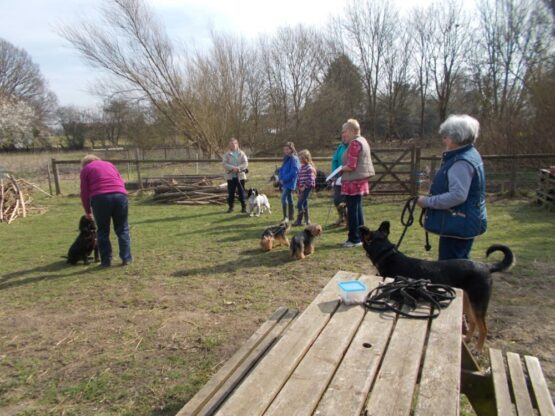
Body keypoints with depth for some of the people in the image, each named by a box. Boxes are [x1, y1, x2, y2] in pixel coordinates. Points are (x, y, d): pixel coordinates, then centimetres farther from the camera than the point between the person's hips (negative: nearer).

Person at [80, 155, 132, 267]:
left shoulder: (85, 169, 18)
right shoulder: (109, 164, 28)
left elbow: (85, 192, 12)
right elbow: (121, 182, 22)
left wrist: (87, 211, 21)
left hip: (100, 198, -2)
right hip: (120, 195, 3)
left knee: (103, 231, 10)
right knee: (122, 229, 10)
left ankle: (106, 260, 11)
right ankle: (126, 258, 8)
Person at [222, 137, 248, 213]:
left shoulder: (241, 153, 4)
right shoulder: (227, 154, 5)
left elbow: (245, 163, -4)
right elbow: (225, 164, -5)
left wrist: (238, 168, -19)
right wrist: (232, 168, -21)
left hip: (240, 176, -1)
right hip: (230, 176, 1)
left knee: (241, 192, 4)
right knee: (231, 192, 5)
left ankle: (243, 207, 11)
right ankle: (230, 207, 15)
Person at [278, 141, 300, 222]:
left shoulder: (293, 159, -12)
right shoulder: (286, 158, 14)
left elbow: (293, 172, -19)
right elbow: (282, 169, 18)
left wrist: (284, 179, -15)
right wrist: (280, 178, 0)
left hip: (289, 182, -9)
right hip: (285, 182, 9)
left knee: (284, 198, -15)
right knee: (289, 199, 13)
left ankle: (286, 217, -12)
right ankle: (291, 216, 21)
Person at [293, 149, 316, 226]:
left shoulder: (309, 167, -12)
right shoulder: (301, 167, 16)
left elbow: (310, 179, -17)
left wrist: (305, 186, -17)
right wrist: (298, 185, 11)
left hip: (307, 188, -9)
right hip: (301, 188, 9)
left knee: (299, 204, -12)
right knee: (304, 204, 11)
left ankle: (299, 221, -6)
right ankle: (307, 220, 19)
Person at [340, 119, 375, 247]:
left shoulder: (354, 143, -15)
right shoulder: (362, 141, 16)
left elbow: (351, 166, -21)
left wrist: (340, 169, -4)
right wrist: (343, 169, 10)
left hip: (353, 182, -10)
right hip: (360, 181, 10)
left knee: (352, 211, -3)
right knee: (358, 210, 14)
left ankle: (354, 239, 3)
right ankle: (360, 237, 21)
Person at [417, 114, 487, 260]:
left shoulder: (462, 162, -22)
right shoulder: (468, 155, 13)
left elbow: (457, 196, -28)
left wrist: (428, 201, -19)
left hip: (459, 224, -11)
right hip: (463, 222, 11)